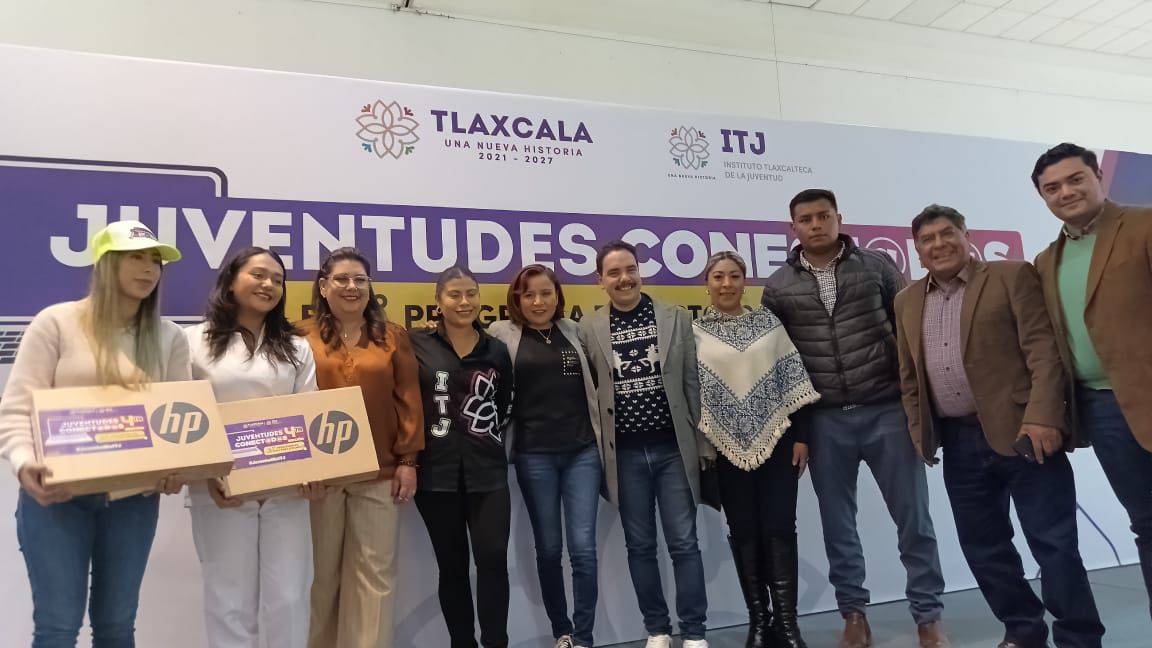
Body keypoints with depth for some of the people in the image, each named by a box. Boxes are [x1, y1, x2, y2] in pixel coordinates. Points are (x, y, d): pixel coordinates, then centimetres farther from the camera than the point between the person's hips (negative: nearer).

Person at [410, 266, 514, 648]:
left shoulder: (496, 351, 7)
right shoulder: (418, 346, -1)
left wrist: (486, 439, 8)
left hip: (488, 472, 1)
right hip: (437, 473, -1)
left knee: (493, 557, -8)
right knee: (452, 565, 8)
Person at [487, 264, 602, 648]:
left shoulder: (575, 331, 7)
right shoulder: (502, 335, 1)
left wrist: (602, 436, 10)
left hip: (582, 451, 1)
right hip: (534, 455, -1)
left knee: (583, 547, -2)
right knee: (548, 548, 9)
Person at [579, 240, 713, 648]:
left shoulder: (676, 318, 2)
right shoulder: (589, 328, 1)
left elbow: (694, 385, 2)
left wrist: (705, 443, 0)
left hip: (673, 447, -1)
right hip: (625, 453, 1)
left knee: (683, 542, 3)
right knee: (640, 545, 10)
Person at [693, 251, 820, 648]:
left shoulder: (768, 322, 4)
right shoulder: (695, 333, 0)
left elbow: (793, 379, 3)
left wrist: (802, 435, -1)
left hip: (776, 440, 0)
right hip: (728, 447, 0)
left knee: (780, 529, 0)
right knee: (744, 533, 7)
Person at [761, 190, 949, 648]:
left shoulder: (877, 266, 3)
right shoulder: (779, 288, 4)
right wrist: (790, 425, 2)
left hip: (887, 410, -1)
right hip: (824, 420, 1)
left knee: (913, 516, 5)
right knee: (837, 523, 10)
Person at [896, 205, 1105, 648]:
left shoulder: (1012, 277, 0)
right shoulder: (908, 301, 14)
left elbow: (1043, 350, -8)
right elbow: (909, 377, 16)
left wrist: (1041, 417, -18)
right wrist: (919, 433, 9)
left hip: (1021, 432, -5)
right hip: (959, 444, 5)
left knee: (1054, 543, -1)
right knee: (982, 546, 11)